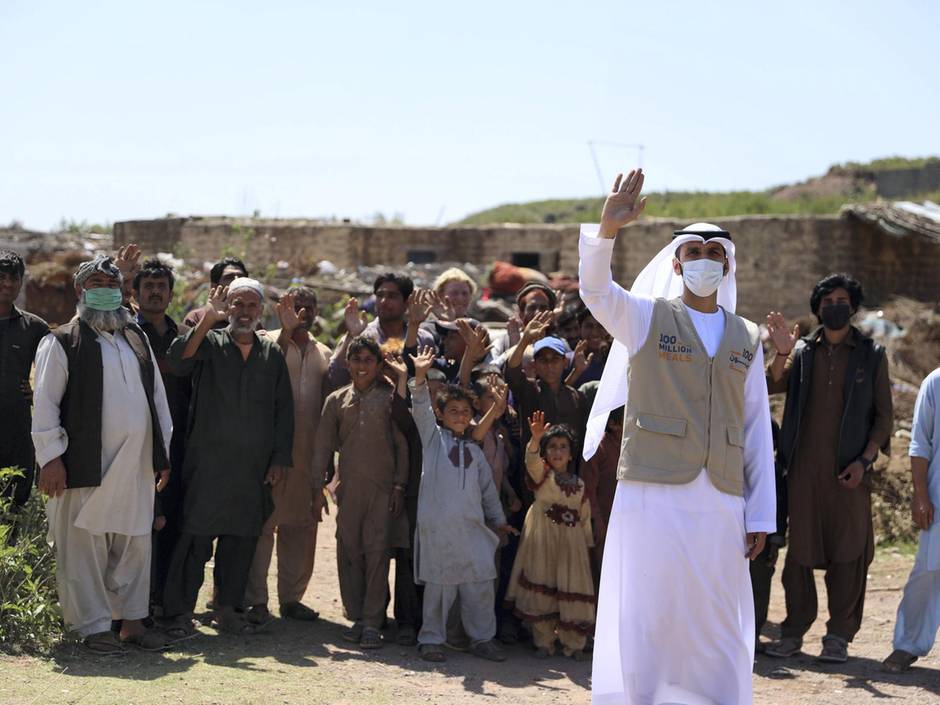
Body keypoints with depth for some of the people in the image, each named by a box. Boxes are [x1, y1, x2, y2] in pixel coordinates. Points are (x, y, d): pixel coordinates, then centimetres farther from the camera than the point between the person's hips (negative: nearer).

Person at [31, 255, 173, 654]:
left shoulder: (137, 340, 17)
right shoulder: (62, 343, -2)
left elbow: (157, 397, 19)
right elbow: (45, 404, -6)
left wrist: (162, 453, 15)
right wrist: (51, 457, -13)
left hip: (136, 467, 6)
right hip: (86, 467, -6)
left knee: (135, 547, 10)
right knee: (84, 548, -1)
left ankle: (132, 621, 20)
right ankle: (93, 627, 7)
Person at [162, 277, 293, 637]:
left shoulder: (272, 354, 12)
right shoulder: (209, 342, 2)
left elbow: (284, 409, 14)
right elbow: (178, 361, -20)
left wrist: (280, 458, 7)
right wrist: (208, 320, -29)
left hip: (254, 468, 4)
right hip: (208, 462, -4)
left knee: (241, 539, 9)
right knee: (196, 536, -5)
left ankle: (228, 608, 20)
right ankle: (179, 612, 2)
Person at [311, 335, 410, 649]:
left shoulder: (389, 397, 5)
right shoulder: (337, 400, 12)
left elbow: (402, 443, 4)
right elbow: (323, 445, 11)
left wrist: (399, 485, -2)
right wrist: (317, 487, 4)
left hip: (383, 487, -3)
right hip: (349, 486, 3)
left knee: (377, 551, -6)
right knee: (349, 550, 3)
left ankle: (373, 622, -5)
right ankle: (356, 617, 13)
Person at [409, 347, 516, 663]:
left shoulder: (474, 451, 18)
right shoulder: (434, 438, 7)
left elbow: (488, 488, 24)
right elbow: (422, 410, -10)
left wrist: (498, 520, 24)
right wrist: (420, 377, -24)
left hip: (472, 525, 4)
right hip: (437, 526, -4)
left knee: (481, 583, 2)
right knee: (439, 584, 0)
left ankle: (482, 639, 14)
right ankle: (431, 639, 13)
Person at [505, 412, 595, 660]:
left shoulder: (578, 484, 10)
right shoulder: (542, 474, -1)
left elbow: (585, 517, 16)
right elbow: (532, 462, -25)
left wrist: (587, 543, 12)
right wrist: (535, 440, -44)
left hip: (570, 541, 3)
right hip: (542, 538, -3)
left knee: (572, 591, 2)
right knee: (542, 589, 0)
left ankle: (573, 644, 11)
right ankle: (544, 642, 9)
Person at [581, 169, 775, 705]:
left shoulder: (747, 339, 13)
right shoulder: (645, 318, 5)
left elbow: (758, 430, 11)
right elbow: (596, 289, -15)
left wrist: (761, 516, 6)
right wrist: (608, 228, -34)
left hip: (721, 505, 3)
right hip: (651, 495, -3)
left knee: (720, 628, 7)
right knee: (644, 618, -1)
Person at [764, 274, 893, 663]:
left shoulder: (871, 355, 6)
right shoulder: (804, 351, 10)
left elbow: (884, 415, 5)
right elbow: (773, 386, -5)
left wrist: (864, 460, -7)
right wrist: (782, 354, -23)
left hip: (849, 470, -1)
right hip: (805, 468, 1)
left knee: (848, 552, -1)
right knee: (799, 550, 3)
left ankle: (839, 636, 6)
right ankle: (794, 630, 12)